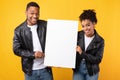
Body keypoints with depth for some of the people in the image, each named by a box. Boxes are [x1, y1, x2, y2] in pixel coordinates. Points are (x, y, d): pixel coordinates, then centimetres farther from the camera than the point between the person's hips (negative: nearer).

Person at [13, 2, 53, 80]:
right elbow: (16, 49, -6)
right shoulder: (19, 30, -5)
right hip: (30, 70, 0)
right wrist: (33, 54, -17)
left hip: (45, 68, 1)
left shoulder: (45, 25, -3)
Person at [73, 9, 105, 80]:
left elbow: (98, 60, -13)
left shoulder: (100, 41, -9)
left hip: (91, 71, -1)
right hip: (78, 69, 1)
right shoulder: (77, 35, -5)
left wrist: (82, 53, -22)